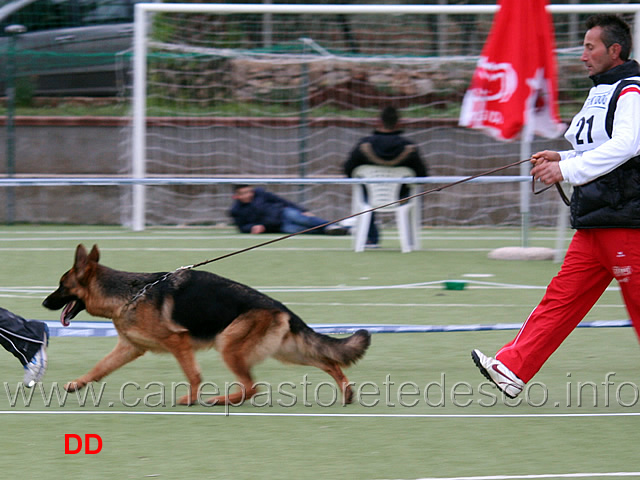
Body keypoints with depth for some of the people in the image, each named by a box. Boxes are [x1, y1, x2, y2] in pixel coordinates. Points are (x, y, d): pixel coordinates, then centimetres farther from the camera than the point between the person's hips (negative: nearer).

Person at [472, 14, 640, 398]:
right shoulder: (602, 91, 20)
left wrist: (568, 168, -27)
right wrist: (562, 159, 12)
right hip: (594, 222, 9)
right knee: (563, 296, 4)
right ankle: (512, 369, -1)